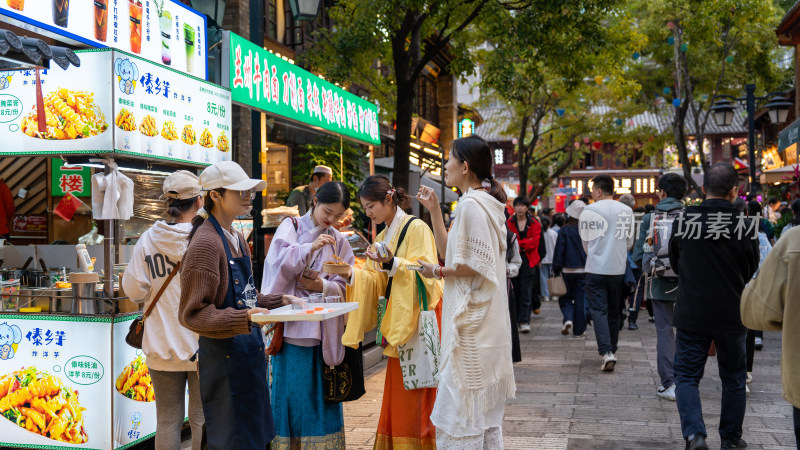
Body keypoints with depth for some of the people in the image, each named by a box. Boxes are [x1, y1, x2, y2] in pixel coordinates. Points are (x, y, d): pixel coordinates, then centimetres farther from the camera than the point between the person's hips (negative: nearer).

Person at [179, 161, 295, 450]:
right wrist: (242, 319, -30)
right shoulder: (205, 243, -15)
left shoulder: (237, 239, 14)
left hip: (251, 351, 9)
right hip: (224, 357, -9)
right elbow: (193, 313, -19)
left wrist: (279, 301, 13)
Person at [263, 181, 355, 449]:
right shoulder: (291, 227, 4)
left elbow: (345, 286, 6)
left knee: (321, 395, 6)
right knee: (290, 391, -2)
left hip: (323, 329, 3)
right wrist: (309, 249, -24)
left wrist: (322, 286, -12)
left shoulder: (339, 241, 12)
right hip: (292, 326, -3)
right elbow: (277, 262, -12)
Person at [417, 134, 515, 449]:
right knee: (485, 408, 16)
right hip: (484, 318, 10)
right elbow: (450, 254, 16)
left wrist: (437, 272, -9)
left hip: (470, 318, -10)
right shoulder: (485, 203, 16)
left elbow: (475, 265, -21)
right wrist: (434, 211, 13)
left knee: (460, 405, -4)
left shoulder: (471, 205, -15)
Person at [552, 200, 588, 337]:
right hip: (584, 269, 1)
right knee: (581, 299, 7)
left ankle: (568, 319, -11)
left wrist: (556, 270, 1)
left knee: (566, 297, 14)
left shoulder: (564, 230, -6)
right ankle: (579, 330, 8)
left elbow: (559, 251, -5)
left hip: (567, 269, -1)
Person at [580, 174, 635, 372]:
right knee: (614, 312, 15)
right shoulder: (627, 211, 4)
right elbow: (630, 241, 12)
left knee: (599, 311, -3)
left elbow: (585, 241, 4)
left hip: (596, 269, -4)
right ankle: (611, 350, 24)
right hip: (619, 269, 4)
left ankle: (607, 352, -16)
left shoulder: (588, 211, -7)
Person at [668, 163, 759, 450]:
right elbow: (751, 270, 5)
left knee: (687, 376, 6)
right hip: (732, 315, 0)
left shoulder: (684, 219, -7)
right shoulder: (745, 224, -10)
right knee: (733, 379, 17)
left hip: (691, 314, 0)